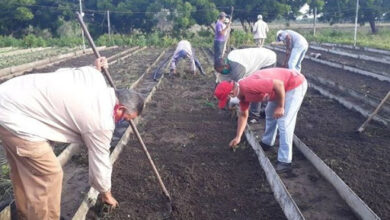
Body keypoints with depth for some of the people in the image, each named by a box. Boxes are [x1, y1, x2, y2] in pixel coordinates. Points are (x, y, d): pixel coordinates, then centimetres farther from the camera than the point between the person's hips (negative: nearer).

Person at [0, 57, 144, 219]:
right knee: (48, 174, -1)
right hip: (15, 117, -10)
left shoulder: (94, 75, 2)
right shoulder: (102, 122, -17)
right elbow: (99, 162, -3)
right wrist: (106, 194, 15)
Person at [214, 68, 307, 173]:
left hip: (296, 83, -9)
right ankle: (267, 143, 41)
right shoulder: (241, 92, 0)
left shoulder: (249, 86, -31)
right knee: (270, 113, 22)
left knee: (284, 123, -11)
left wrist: (280, 107, -18)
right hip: (284, 86, 10)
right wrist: (237, 137, 17)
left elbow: (278, 84, -30)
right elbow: (243, 115, 14)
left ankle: (285, 162, -4)